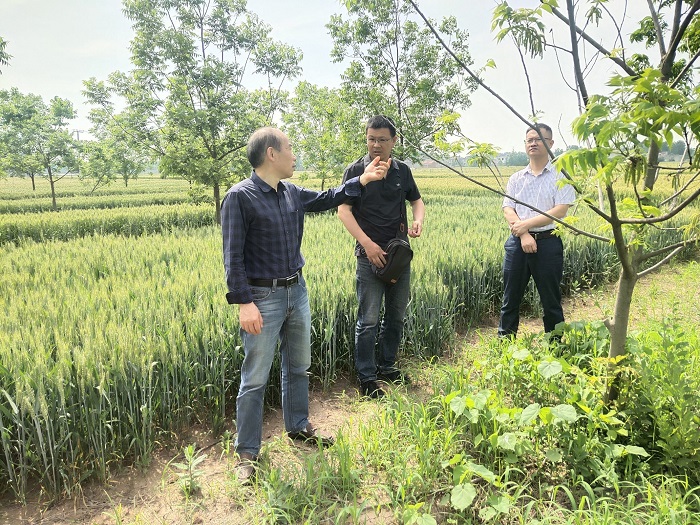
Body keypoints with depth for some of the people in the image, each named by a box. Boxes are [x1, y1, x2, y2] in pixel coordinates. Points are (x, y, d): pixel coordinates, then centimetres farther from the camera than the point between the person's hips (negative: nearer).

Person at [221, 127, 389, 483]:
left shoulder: (293, 194, 6)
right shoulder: (239, 197, -14)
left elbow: (326, 199, 24)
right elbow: (233, 257, -16)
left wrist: (363, 179, 20)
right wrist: (244, 303, -21)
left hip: (297, 291, 7)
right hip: (263, 297, -7)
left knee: (298, 367, 20)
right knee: (255, 379, 2)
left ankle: (298, 427, 40)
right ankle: (247, 453, 18)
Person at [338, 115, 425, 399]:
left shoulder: (402, 170, 8)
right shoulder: (355, 170, -4)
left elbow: (416, 200, 20)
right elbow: (343, 210, -10)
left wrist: (419, 219, -3)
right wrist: (368, 243, -19)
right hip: (370, 254, -5)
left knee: (396, 315, 13)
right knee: (369, 320, -2)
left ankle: (386, 366, 30)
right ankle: (367, 379, 10)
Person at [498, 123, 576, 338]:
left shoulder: (560, 176, 0)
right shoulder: (516, 178, 11)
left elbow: (560, 211, -11)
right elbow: (508, 210, 0)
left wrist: (526, 224, -16)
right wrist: (523, 235, -16)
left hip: (548, 242, -3)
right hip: (517, 242, 3)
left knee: (551, 300, 7)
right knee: (510, 299, 9)